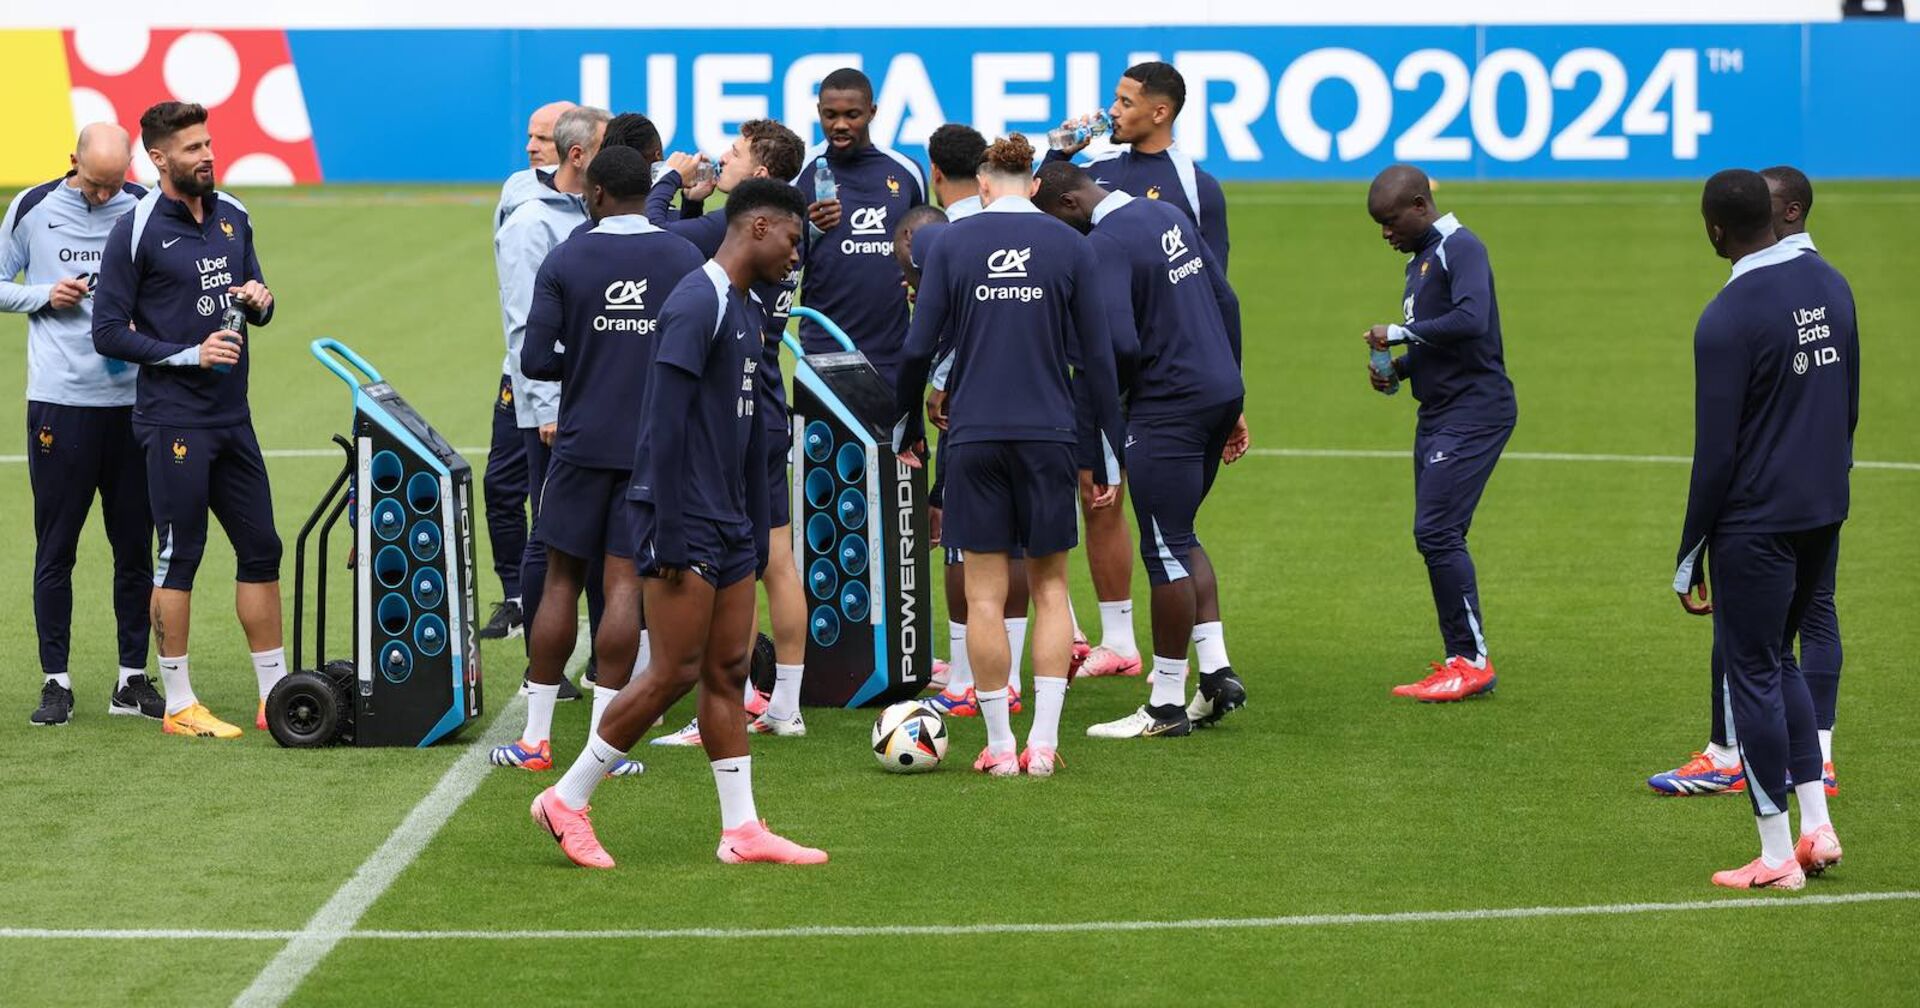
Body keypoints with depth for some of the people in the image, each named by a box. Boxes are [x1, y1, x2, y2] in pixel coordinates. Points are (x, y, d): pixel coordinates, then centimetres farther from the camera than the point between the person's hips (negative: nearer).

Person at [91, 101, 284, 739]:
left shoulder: (232, 217, 11)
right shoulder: (136, 231, -9)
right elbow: (109, 332, -10)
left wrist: (259, 299, -2)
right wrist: (190, 355, -16)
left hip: (232, 418, 7)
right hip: (173, 422, -7)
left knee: (261, 548, 9)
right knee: (179, 556, -2)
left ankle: (276, 694, 17)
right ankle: (178, 705, 6)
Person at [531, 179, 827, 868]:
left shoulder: (746, 314, 16)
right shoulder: (696, 305, -14)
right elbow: (665, 423, -19)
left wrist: (757, 534, 20)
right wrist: (670, 533, -21)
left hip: (729, 527, 9)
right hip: (685, 524, -9)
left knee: (728, 672, 7)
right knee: (676, 671, -8)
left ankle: (741, 830, 8)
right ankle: (567, 800, 2)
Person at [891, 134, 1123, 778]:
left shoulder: (952, 242, 0)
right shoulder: (1069, 246, 1)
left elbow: (919, 346, -1)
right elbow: (1096, 356, 2)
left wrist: (907, 425, 14)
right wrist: (1108, 453, 9)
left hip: (974, 434, 0)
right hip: (1048, 434, 1)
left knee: (985, 595, 4)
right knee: (1050, 586, 10)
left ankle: (1000, 747, 6)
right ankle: (1043, 743, 3)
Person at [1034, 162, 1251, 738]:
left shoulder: (1105, 246, -16)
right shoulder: (1167, 216, 11)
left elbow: (1120, 346, -25)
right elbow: (1226, 303, 17)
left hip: (1167, 408, -9)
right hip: (1221, 389, 9)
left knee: (1165, 550, -1)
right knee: (1179, 538, 20)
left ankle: (1167, 706, 6)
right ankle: (1216, 672, 14)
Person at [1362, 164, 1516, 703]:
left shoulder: (1460, 248, -12)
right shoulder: (1420, 260, 18)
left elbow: (1471, 319, -28)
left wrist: (1401, 334, -19)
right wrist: (1396, 371, 7)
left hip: (1474, 411, -10)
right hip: (1438, 414, 10)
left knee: (1437, 531, -14)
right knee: (1436, 537, 8)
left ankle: (1472, 660, -9)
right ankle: (1459, 661, 12)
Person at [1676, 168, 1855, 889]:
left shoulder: (1728, 318, -18)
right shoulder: (1831, 286, 5)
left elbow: (1716, 452, -16)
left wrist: (1689, 557, -8)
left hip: (1756, 524, -7)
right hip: (1825, 509, 7)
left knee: (1753, 674, 3)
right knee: (1777, 660, 21)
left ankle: (1777, 857, 7)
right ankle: (1817, 827, 15)